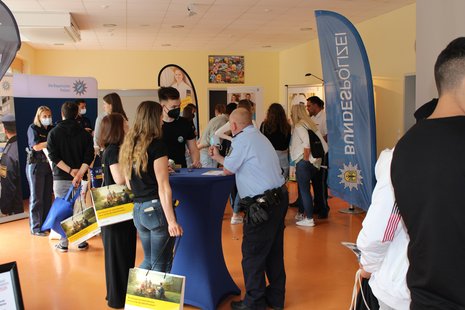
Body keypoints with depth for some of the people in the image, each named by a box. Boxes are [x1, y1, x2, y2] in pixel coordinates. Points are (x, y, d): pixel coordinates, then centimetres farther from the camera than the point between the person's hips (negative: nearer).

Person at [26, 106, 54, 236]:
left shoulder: (52, 129, 10)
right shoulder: (33, 128, -4)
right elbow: (36, 146, -16)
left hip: (49, 165, 5)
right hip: (36, 166, -5)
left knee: (48, 196, 8)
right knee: (36, 198, -1)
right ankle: (35, 227, 6)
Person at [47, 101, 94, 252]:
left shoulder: (53, 133, 1)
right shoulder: (85, 134, 2)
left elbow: (53, 156, -9)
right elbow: (89, 157, -9)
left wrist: (71, 171, -11)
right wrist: (79, 174, -16)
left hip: (60, 178, 0)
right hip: (80, 178, 1)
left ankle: (63, 243, 12)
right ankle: (81, 242, 14)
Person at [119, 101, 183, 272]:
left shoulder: (128, 145, 10)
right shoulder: (157, 145, -11)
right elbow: (163, 187, -15)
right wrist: (172, 221, -15)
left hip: (137, 210, 7)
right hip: (157, 208, -7)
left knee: (148, 261, 22)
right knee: (161, 265, 5)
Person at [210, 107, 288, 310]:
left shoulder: (243, 139, -12)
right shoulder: (259, 137, 17)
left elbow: (228, 170, -3)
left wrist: (221, 161, 19)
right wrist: (218, 157, 31)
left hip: (262, 204, -10)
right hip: (279, 199, 10)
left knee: (253, 255, 2)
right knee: (274, 252, 17)